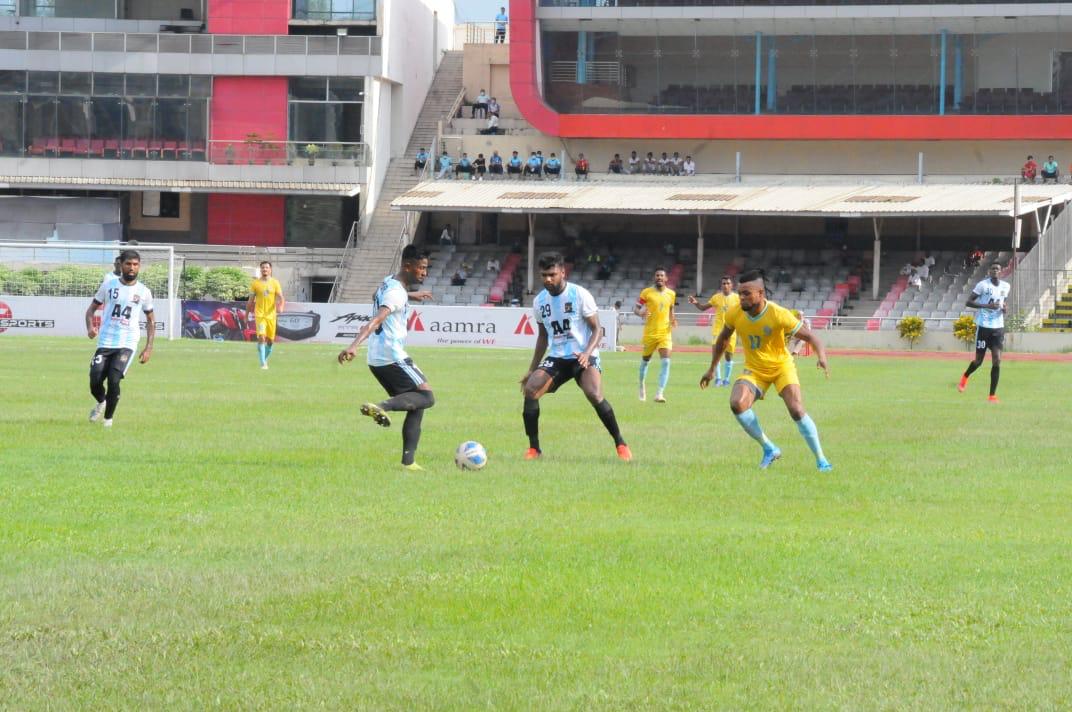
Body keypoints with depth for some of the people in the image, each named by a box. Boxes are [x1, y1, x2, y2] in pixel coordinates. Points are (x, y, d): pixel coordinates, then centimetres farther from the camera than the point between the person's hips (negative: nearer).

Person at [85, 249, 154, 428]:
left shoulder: (143, 292, 4)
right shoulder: (109, 284, 4)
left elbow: (150, 320, 14)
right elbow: (92, 308, 10)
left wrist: (149, 348, 6)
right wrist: (90, 327, -10)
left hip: (127, 344, -1)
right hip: (105, 343, 1)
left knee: (113, 380, -18)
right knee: (95, 382, -5)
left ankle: (108, 418, 4)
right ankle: (101, 402, 31)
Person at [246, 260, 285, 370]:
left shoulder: (275, 283, 4)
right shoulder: (255, 283, 3)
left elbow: (280, 298, -4)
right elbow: (250, 301, 9)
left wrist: (280, 307, -24)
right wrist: (246, 314, 10)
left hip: (271, 315, 2)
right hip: (260, 315, -2)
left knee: (270, 340, 8)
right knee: (261, 338, -17)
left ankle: (265, 359, 32)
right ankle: (263, 364, -17)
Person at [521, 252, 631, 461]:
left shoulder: (580, 295, -10)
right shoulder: (540, 301, 6)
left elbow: (596, 329, -7)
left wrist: (587, 352, -26)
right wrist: (532, 369, 16)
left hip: (584, 357, -5)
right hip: (557, 357, 5)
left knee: (594, 395, -27)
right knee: (530, 390, -16)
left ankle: (620, 444, -10)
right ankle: (534, 448, -5)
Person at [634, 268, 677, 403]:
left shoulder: (671, 294, 6)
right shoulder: (646, 292, -5)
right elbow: (635, 308, -3)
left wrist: (673, 320, 2)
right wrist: (641, 313, -26)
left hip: (665, 333, 1)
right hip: (650, 333, -1)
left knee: (665, 362, -15)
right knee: (645, 360, 14)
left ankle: (660, 394, -18)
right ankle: (642, 385, 44)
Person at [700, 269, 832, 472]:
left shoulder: (779, 315, -26)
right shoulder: (734, 314, -14)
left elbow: (810, 337, -20)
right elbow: (723, 338, 8)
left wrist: (822, 357, -40)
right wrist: (712, 369, 11)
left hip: (781, 365, -3)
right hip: (754, 370, 3)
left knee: (796, 410, -20)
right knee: (737, 403, -23)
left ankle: (821, 460, -4)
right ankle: (769, 449, -5)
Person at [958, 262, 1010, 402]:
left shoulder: (1005, 286, 7)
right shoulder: (983, 285, -9)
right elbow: (968, 302, -9)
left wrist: (1004, 308, 0)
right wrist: (987, 306, -20)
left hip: (998, 327, 3)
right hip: (983, 326, -3)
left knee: (997, 361, -7)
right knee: (978, 360, 6)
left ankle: (992, 395, -2)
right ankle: (965, 377, 40)